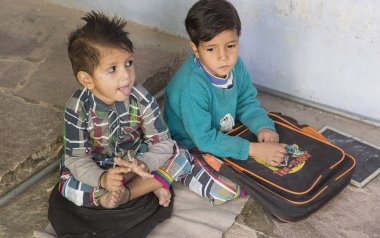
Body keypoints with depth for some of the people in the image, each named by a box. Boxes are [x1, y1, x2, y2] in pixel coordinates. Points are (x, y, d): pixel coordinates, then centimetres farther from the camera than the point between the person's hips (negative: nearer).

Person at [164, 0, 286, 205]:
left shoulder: (235, 65, -13)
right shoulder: (191, 87, -35)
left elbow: (247, 102, 1)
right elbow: (205, 139, -31)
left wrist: (263, 126, -20)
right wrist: (254, 150, -33)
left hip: (225, 134, 7)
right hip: (192, 147, -7)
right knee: (226, 189, -26)